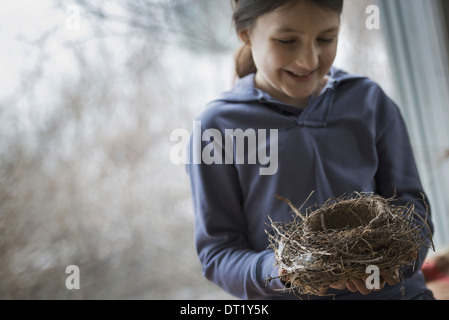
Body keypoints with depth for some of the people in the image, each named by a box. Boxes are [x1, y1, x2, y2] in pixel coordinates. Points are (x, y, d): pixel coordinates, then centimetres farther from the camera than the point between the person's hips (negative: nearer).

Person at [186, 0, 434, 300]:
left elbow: (411, 202, 9)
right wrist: (277, 271, -20)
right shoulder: (216, 127, 0)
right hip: (288, 295, -3)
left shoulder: (370, 101, 9)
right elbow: (217, 252, 0)